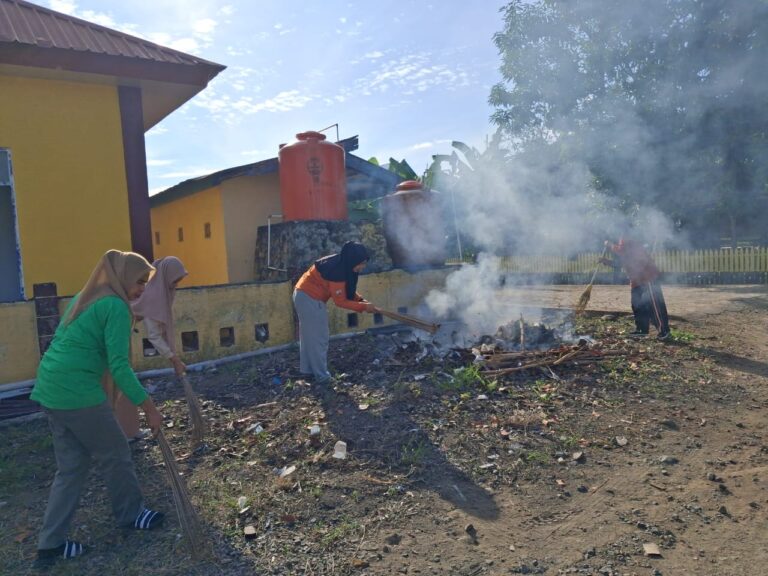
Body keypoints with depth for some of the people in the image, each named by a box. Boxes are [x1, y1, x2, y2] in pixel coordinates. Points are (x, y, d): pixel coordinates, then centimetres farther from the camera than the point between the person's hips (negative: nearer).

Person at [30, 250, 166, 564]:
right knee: (115, 456, 11)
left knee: (72, 465, 17)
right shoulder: (116, 306, -14)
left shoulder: (84, 297, 15)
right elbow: (119, 366, -19)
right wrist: (149, 407, -15)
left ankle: (50, 543, 23)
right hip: (78, 392, -9)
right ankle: (131, 513, 30)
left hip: (50, 389, 9)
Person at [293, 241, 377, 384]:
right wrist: (363, 307, -18)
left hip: (304, 295, 10)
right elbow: (340, 301, -22)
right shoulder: (337, 270, -26)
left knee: (309, 335, 18)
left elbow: (347, 290, 11)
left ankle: (307, 369, 30)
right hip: (310, 299, -10)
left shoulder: (342, 265, 2)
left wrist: (361, 300, -3)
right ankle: (321, 375, 8)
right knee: (318, 337, -1)